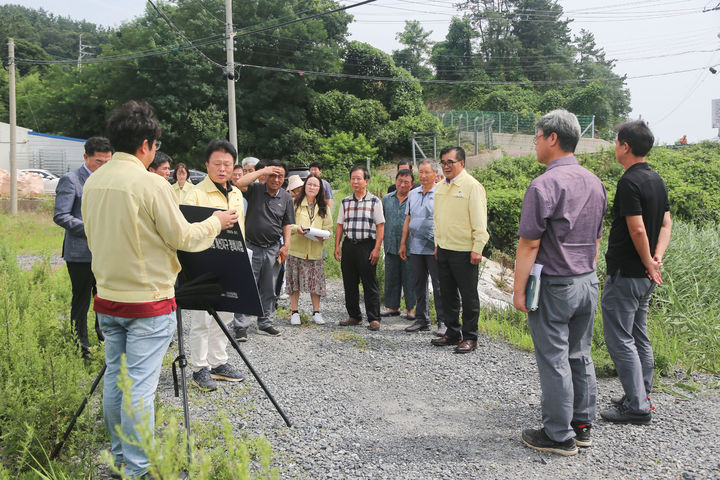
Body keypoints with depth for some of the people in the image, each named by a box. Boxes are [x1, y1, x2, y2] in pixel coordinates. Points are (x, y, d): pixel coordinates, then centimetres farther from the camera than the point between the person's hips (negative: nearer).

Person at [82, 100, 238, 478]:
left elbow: (93, 238, 15)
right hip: (148, 300, -7)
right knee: (140, 386, 0)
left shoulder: (93, 182, 5)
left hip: (107, 298, 7)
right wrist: (216, 223, 4)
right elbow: (182, 238, -12)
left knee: (115, 379, 16)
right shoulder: (150, 183, -17)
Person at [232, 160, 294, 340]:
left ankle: (266, 323, 24)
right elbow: (240, 183, -24)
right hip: (251, 247, -3)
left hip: (273, 249, 3)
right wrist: (262, 171, -20)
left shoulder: (286, 198, 7)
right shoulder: (255, 189, -3)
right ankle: (241, 326, 2)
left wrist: (286, 246, 1)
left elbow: (287, 224, 10)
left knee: (269, 289, 12)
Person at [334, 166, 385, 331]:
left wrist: (376, 249, -10)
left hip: (367, 245, -4)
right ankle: (354, 316, 20)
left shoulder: (374, 201, 1)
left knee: (370, 284, -3)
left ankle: (374, 319, 3)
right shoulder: (345, 202, 12)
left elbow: (380, 226, -2)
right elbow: (340, 225, 14)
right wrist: (337, 246, 5)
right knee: (349, 283, 8)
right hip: (348, 245, 4)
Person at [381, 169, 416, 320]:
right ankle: (393, 307, 21)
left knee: (409, 278, 1)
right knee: (391, 277, 10)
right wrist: (383, 238, 13)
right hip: (391, 245, 4)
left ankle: (411, 308, 12)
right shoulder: (386, 199, 11)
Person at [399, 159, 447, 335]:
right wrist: (403, 243, 13)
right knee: (419, 285, 11)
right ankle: (422, 319, 22)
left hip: (434, 248, -6)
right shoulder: (413, 194, 15)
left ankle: (443, 322, 6)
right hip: (414, 247, 6)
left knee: (439, 286, -1)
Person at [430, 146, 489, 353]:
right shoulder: (440, 187, 13)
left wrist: (477, 249, -16)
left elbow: (479, 221, -12)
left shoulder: (472, 186, -10)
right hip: (444, 249, 7)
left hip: (464, 251, -7)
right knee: (448, 293, 14)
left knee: (468, 295, 2)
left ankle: (470, 337, 12)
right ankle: (452, 332, 26)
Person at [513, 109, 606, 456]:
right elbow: (596, 239, 16)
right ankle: (583, 426, 28)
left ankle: (559, 436, 12)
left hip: (554, 285, -8)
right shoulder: (594, 183, 9)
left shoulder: (544, 185, -17)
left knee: (554, 360, 2)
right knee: (580, 356, 17)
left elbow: (529, 244, -18)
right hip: (587, 282, 8)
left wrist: (519, 289, -12)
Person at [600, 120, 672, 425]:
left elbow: (637, 230, -23)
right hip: (645, 276, 10)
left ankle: (636, 406, 3)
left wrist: (649, 263, -10)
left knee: (620, 339, -2)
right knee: (639, 336, 17)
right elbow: (666, 224, 12)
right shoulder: (657, 180, 11)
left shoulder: (629, 182, -19)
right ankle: (642, 396, 26)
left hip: (625, 274, -9)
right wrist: (657, 258, 0)